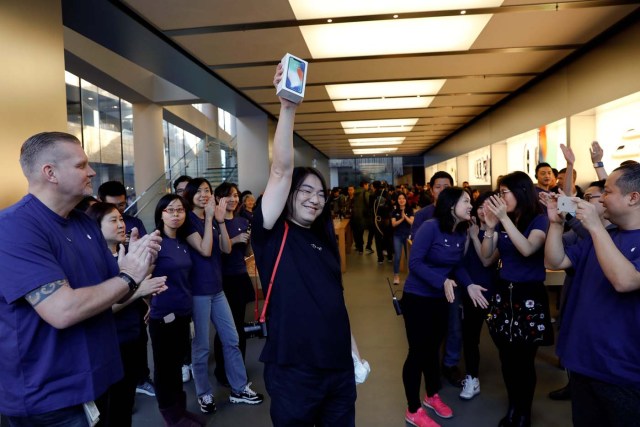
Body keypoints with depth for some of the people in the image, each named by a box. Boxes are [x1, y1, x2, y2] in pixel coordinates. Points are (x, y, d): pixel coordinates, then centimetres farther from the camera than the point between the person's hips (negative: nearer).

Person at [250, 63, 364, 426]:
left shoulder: (325, 240, 8)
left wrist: (354, 350, 16)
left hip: (339, 368, 6)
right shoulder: (273, 233, -8)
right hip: (293, 371, -5)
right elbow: (281, 170, -21)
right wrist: (288, 108, -28)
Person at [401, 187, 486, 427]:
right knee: (417, 351, 2)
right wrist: (443, 281, -33)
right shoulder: (430, 227, -21)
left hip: (440, 299, 7)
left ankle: (432, 396, 42)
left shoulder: (461, 232, 1)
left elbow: (456, 265, 10)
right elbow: (414, 263, -25)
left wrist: (469, 285, -6)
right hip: (417, 298, -7)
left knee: (433, 349, 20)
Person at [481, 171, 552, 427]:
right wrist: (491, 226, -13)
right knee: (507, 357, 13)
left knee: (524, 359, 6)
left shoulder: (539, 220, -9)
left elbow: (528, 249, -27)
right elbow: (486, 255, 0)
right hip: (504, 292, 5)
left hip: (529, 295, -5)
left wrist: (504, 218, -30)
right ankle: (512, 406, 33)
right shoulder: (503, 222, 6)